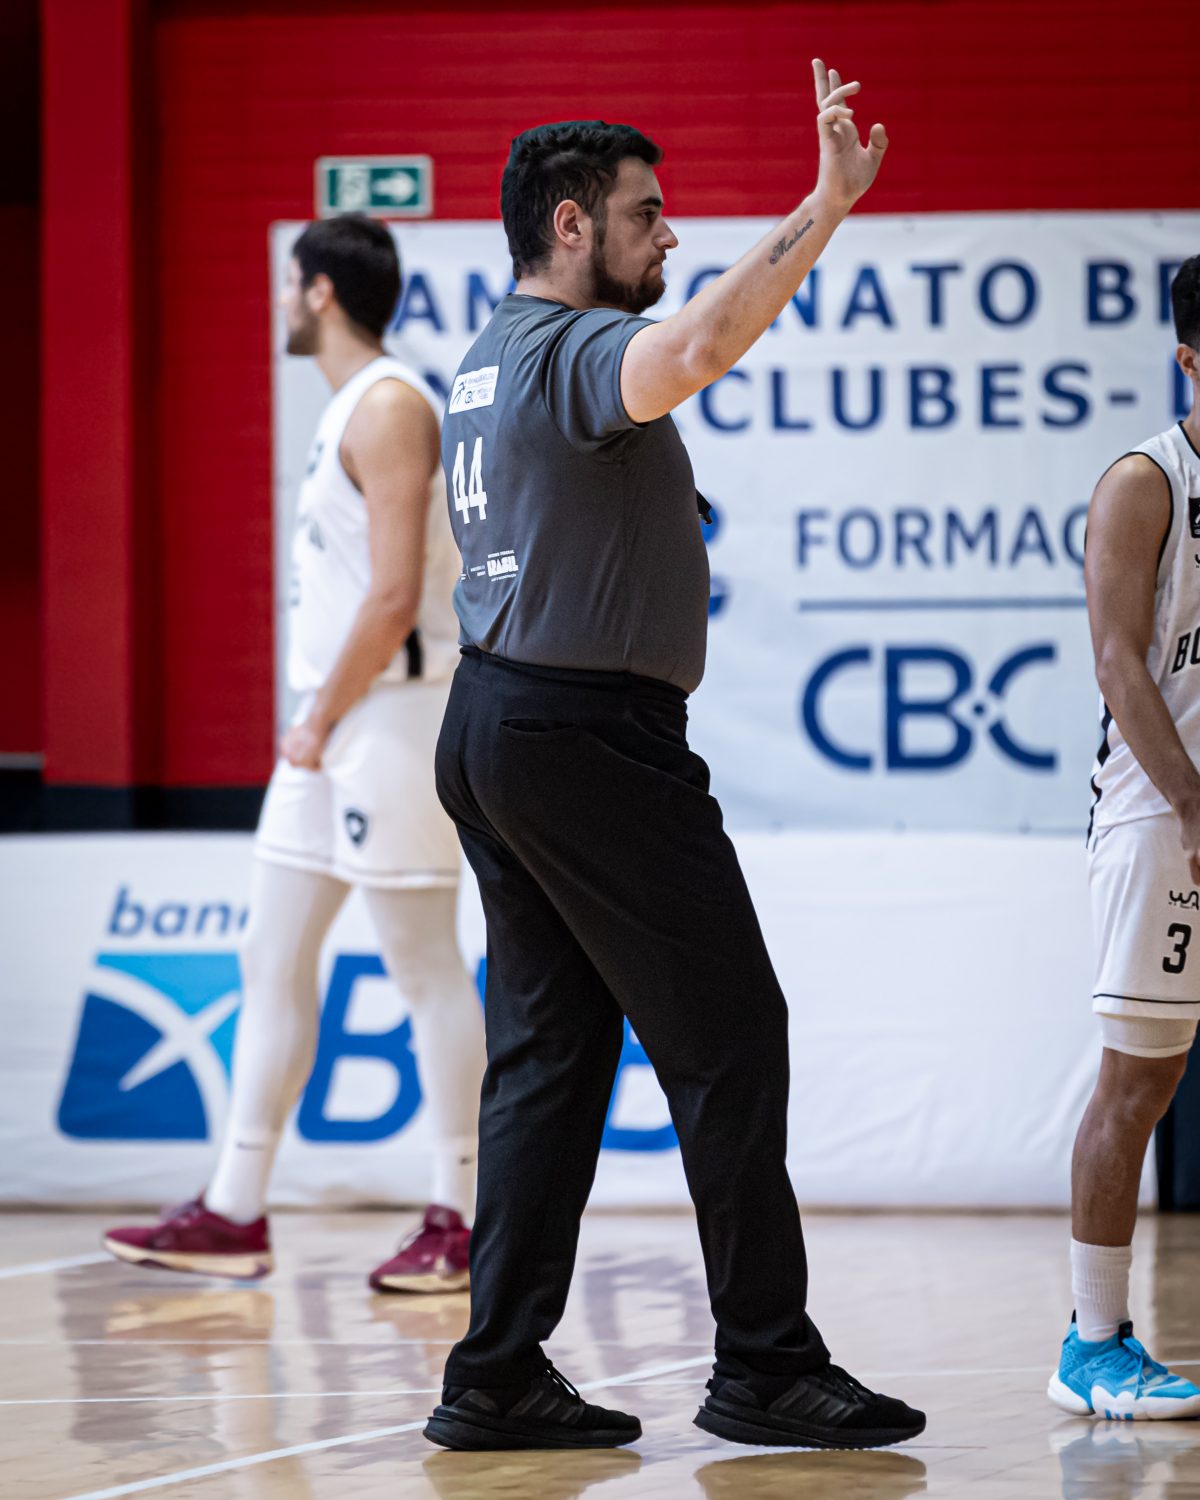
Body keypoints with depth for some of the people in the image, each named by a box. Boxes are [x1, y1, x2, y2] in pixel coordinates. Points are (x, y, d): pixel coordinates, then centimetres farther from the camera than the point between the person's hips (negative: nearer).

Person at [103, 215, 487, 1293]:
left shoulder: (389, 408, -14)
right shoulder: (352, 408, 17)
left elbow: (395, 595, -21)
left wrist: (321, 723, -16)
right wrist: (319, 722, 17)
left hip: (391, 717, -10)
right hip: (335, 726, 10)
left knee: (425, 967, -4)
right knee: (273, 960, 9)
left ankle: (463, 1221, 2)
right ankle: (235, 1216, 13)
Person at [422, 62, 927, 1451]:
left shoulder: (488, 361, 17)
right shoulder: (578, 349, -15)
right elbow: (695, 348, -37)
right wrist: (825, 208, -35)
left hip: (490, 723, 10)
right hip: (588, 735, -10)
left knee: (548, 1049, 9)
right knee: (729, 1039, -3)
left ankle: (498, 1376, 6)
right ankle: (764, 1365, 0)